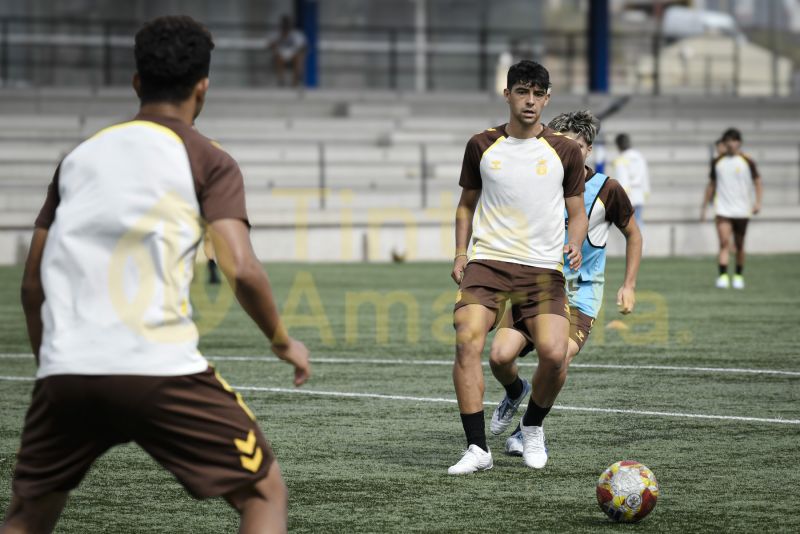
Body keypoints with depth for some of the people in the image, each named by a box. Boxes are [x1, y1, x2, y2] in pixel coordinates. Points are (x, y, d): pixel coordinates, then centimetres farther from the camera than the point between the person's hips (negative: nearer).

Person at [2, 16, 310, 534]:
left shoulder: (80, 156, 19)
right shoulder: (207, 161, 5)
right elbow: (241, 269, -8)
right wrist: (283, 342, 8)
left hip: (65, 372, 4)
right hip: (160, 370, -4)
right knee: (265, 492, 10)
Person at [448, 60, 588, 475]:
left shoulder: (565, 152, 6)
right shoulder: (482, 146, 8)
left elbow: (577, 211, 13)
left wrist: (575, 244, -8)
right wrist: (461, 253, 6)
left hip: (543, 269, 0)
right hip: (487, 262, 1)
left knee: (554, 354, -17)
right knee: (467, 343, -20)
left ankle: (533, 427, 14)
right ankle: (477, 448, -16)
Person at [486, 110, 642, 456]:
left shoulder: (606, 189, -6)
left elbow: (633, 234, 9)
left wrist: (628, 285, 4)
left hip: (580, 293, -2)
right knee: (500, 355, -17)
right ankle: (515, 395, 21)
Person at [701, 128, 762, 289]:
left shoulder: (747, 161, 1)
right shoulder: (717, 162, 7)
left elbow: (757, 182, 4)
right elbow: (712, 185, 16)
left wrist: (757, 202, -10)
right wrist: (704, 206, 15)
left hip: (742, 211, 0)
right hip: (723, 209, 0)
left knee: (739, 246, 9)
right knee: (724, 243, -15)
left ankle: (738, 276, 23)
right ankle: (723, 276, -20)